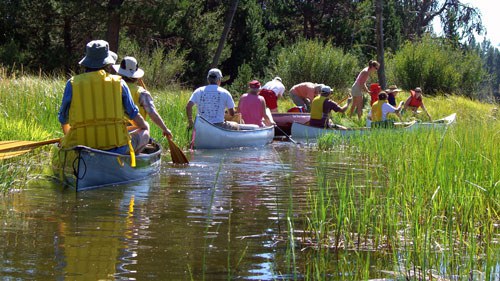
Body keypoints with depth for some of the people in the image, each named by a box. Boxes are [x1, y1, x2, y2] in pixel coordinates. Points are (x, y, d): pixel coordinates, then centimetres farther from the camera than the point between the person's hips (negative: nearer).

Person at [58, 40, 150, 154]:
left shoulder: (73, 83, 2)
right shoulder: (119, 83, 1)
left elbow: (63, 120, 11)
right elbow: (134, 115, 12)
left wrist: (69, 135, 33)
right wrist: (146, 127, 34)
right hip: (116, 148, -1)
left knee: (62, 143, 34)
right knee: (144, 133, 21)